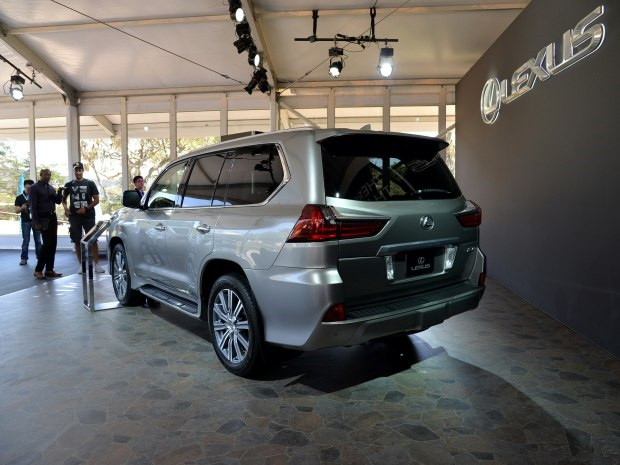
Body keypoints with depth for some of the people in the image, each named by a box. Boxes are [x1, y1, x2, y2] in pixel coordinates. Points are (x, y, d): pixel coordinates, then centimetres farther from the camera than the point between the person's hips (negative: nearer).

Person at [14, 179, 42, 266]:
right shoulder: (19, 198, 3)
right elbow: (16, 211, -1)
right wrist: (22, 208, -21)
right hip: (25, 221, -1)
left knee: (38, 240, 6)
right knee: (25, 241, 1)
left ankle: (39, 257, 12)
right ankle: (24, 258, 6)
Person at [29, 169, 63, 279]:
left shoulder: (51, 188, 14)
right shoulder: (34, 188, -5)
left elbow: (58, 201, 11)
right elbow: (33, 206, -10)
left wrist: (59, 192, -8)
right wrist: (36, 222, -15)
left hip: (52, 217, 7)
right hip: (43, 218, -7)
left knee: (53, 243, 5)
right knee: (47, 243, -11)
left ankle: (49, 270, 10)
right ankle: (38, 270, -2)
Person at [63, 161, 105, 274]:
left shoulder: (90, 183, 4)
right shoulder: (69, 185, 10)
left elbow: (96, 200, 1)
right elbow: (63, 198, 20)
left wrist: (86, 208, -11)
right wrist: (65, 208, 0)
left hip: (88, 216, -2)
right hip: (74, 217, 2)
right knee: (77, 242, 3)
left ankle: (97, 264, -1)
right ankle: (81, 265, 12)